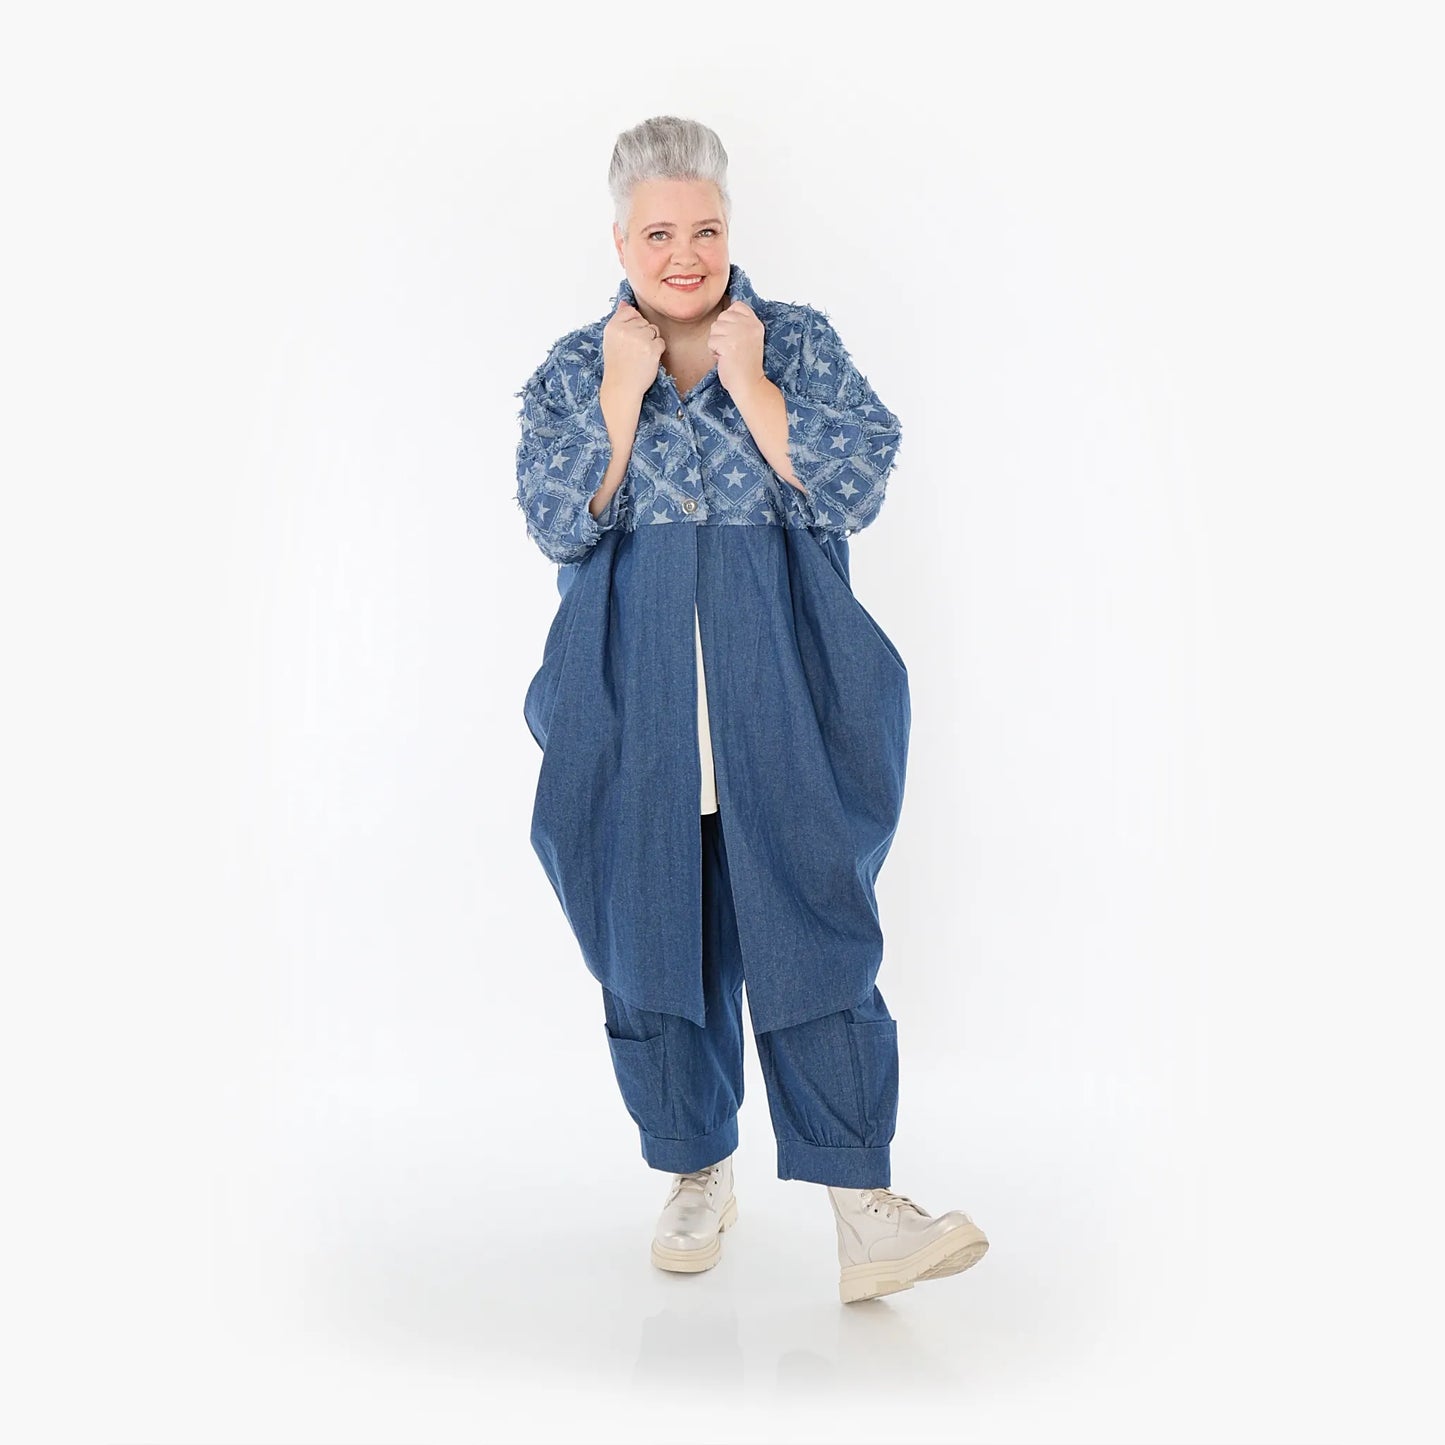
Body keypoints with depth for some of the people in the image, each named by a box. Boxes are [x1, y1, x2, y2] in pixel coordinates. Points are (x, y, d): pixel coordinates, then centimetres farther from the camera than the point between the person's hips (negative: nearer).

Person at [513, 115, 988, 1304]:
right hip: (635, 708, 2)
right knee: (652, 934, 7)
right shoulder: (571, 372, 9)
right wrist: (623, 393, -9)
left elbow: (858, 491, -5)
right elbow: (558, 526, -4)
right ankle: (697, 1175, 26)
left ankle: (866, 1213, -1)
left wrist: (748, 384, -9)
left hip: (782, 700, -1)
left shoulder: (802, 342, 7)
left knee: (815, 929, -6)